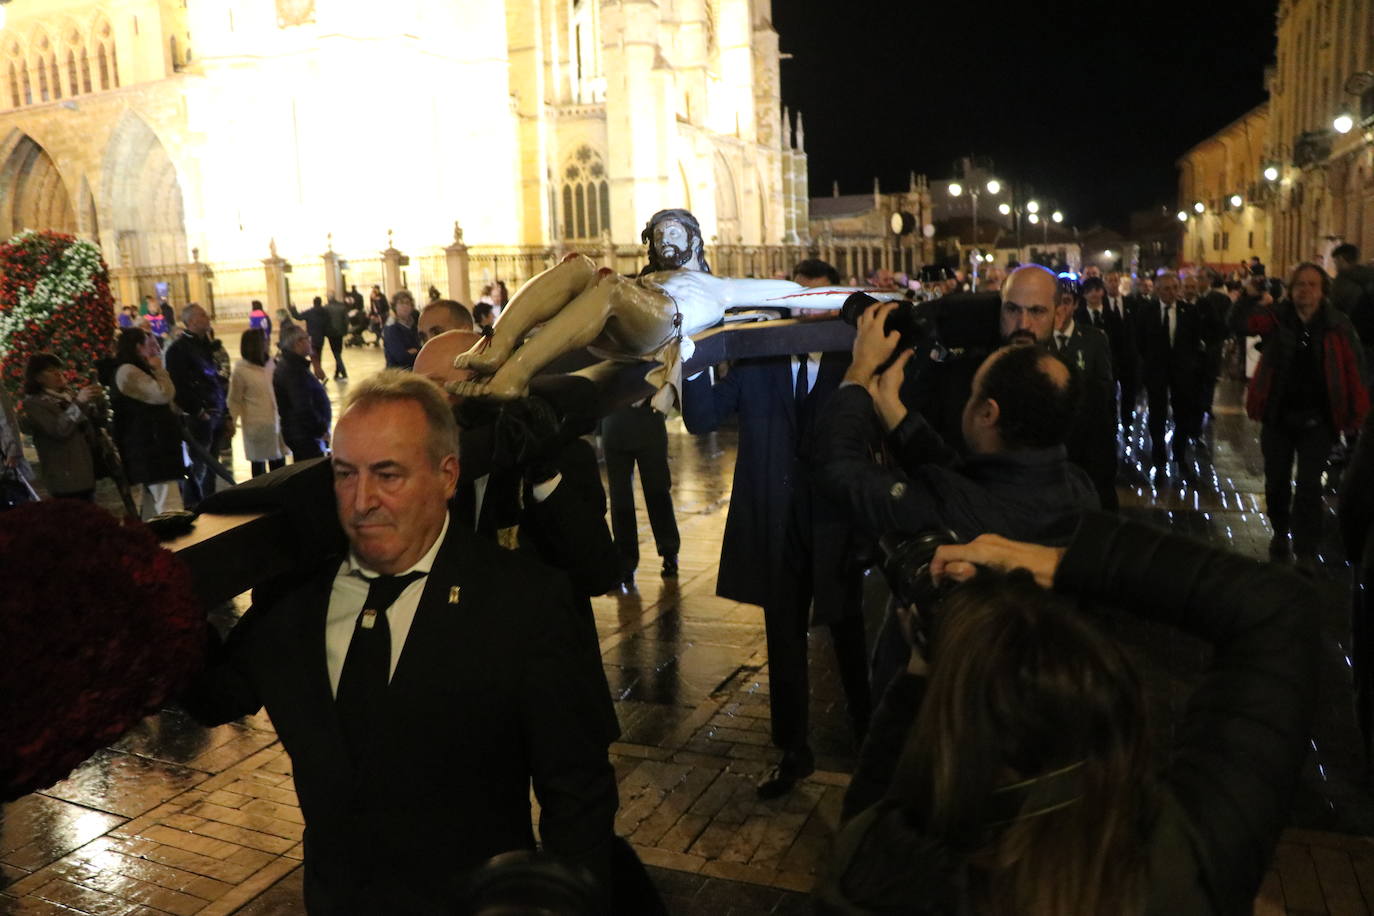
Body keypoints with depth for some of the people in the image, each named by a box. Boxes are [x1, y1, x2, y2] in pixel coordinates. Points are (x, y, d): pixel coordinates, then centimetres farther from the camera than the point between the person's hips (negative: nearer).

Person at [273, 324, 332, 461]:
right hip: (307, 435, -11)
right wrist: (322, 429, -17)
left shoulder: (287, 366, 12)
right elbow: (304, 409, -29)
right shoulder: (295, 371, -22)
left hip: (295, 433, 11)